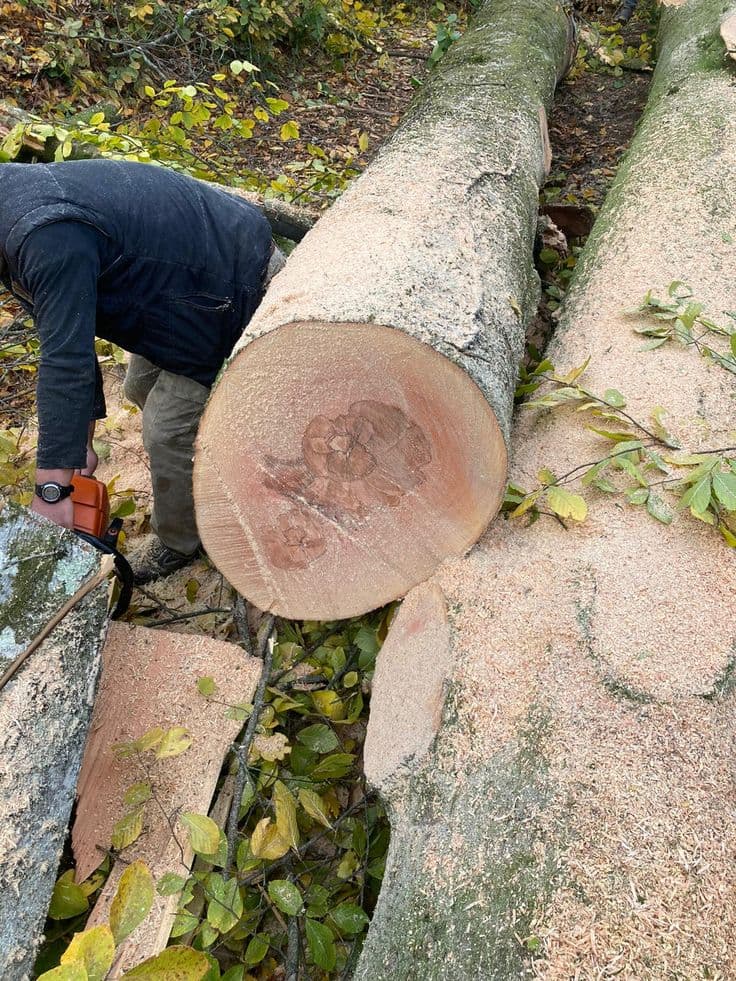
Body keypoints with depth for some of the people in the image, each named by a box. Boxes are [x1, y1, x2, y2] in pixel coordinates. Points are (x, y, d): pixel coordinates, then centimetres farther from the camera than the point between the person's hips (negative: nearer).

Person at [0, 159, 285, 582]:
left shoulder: (48, 238, -31)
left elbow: (67, 361, -36)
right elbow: (67, 331, 5)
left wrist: (52, 492, -34)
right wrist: (82, 440, 5)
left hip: (237, 282, -10)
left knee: (170, 427, -6)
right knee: (143, 387, 20)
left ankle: (181, 542, 17)